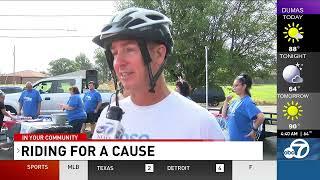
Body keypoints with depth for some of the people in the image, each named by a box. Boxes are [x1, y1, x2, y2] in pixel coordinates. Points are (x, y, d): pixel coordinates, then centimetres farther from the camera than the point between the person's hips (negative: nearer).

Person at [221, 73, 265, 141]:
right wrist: (226, 101, 3)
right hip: (233, 139, 9)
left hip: (244, 139, -9)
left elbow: (261, 117, -29)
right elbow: (224, 116, 13)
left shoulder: (247, 102, -17)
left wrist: (254, 130, -19)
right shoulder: (235, 101, 10)